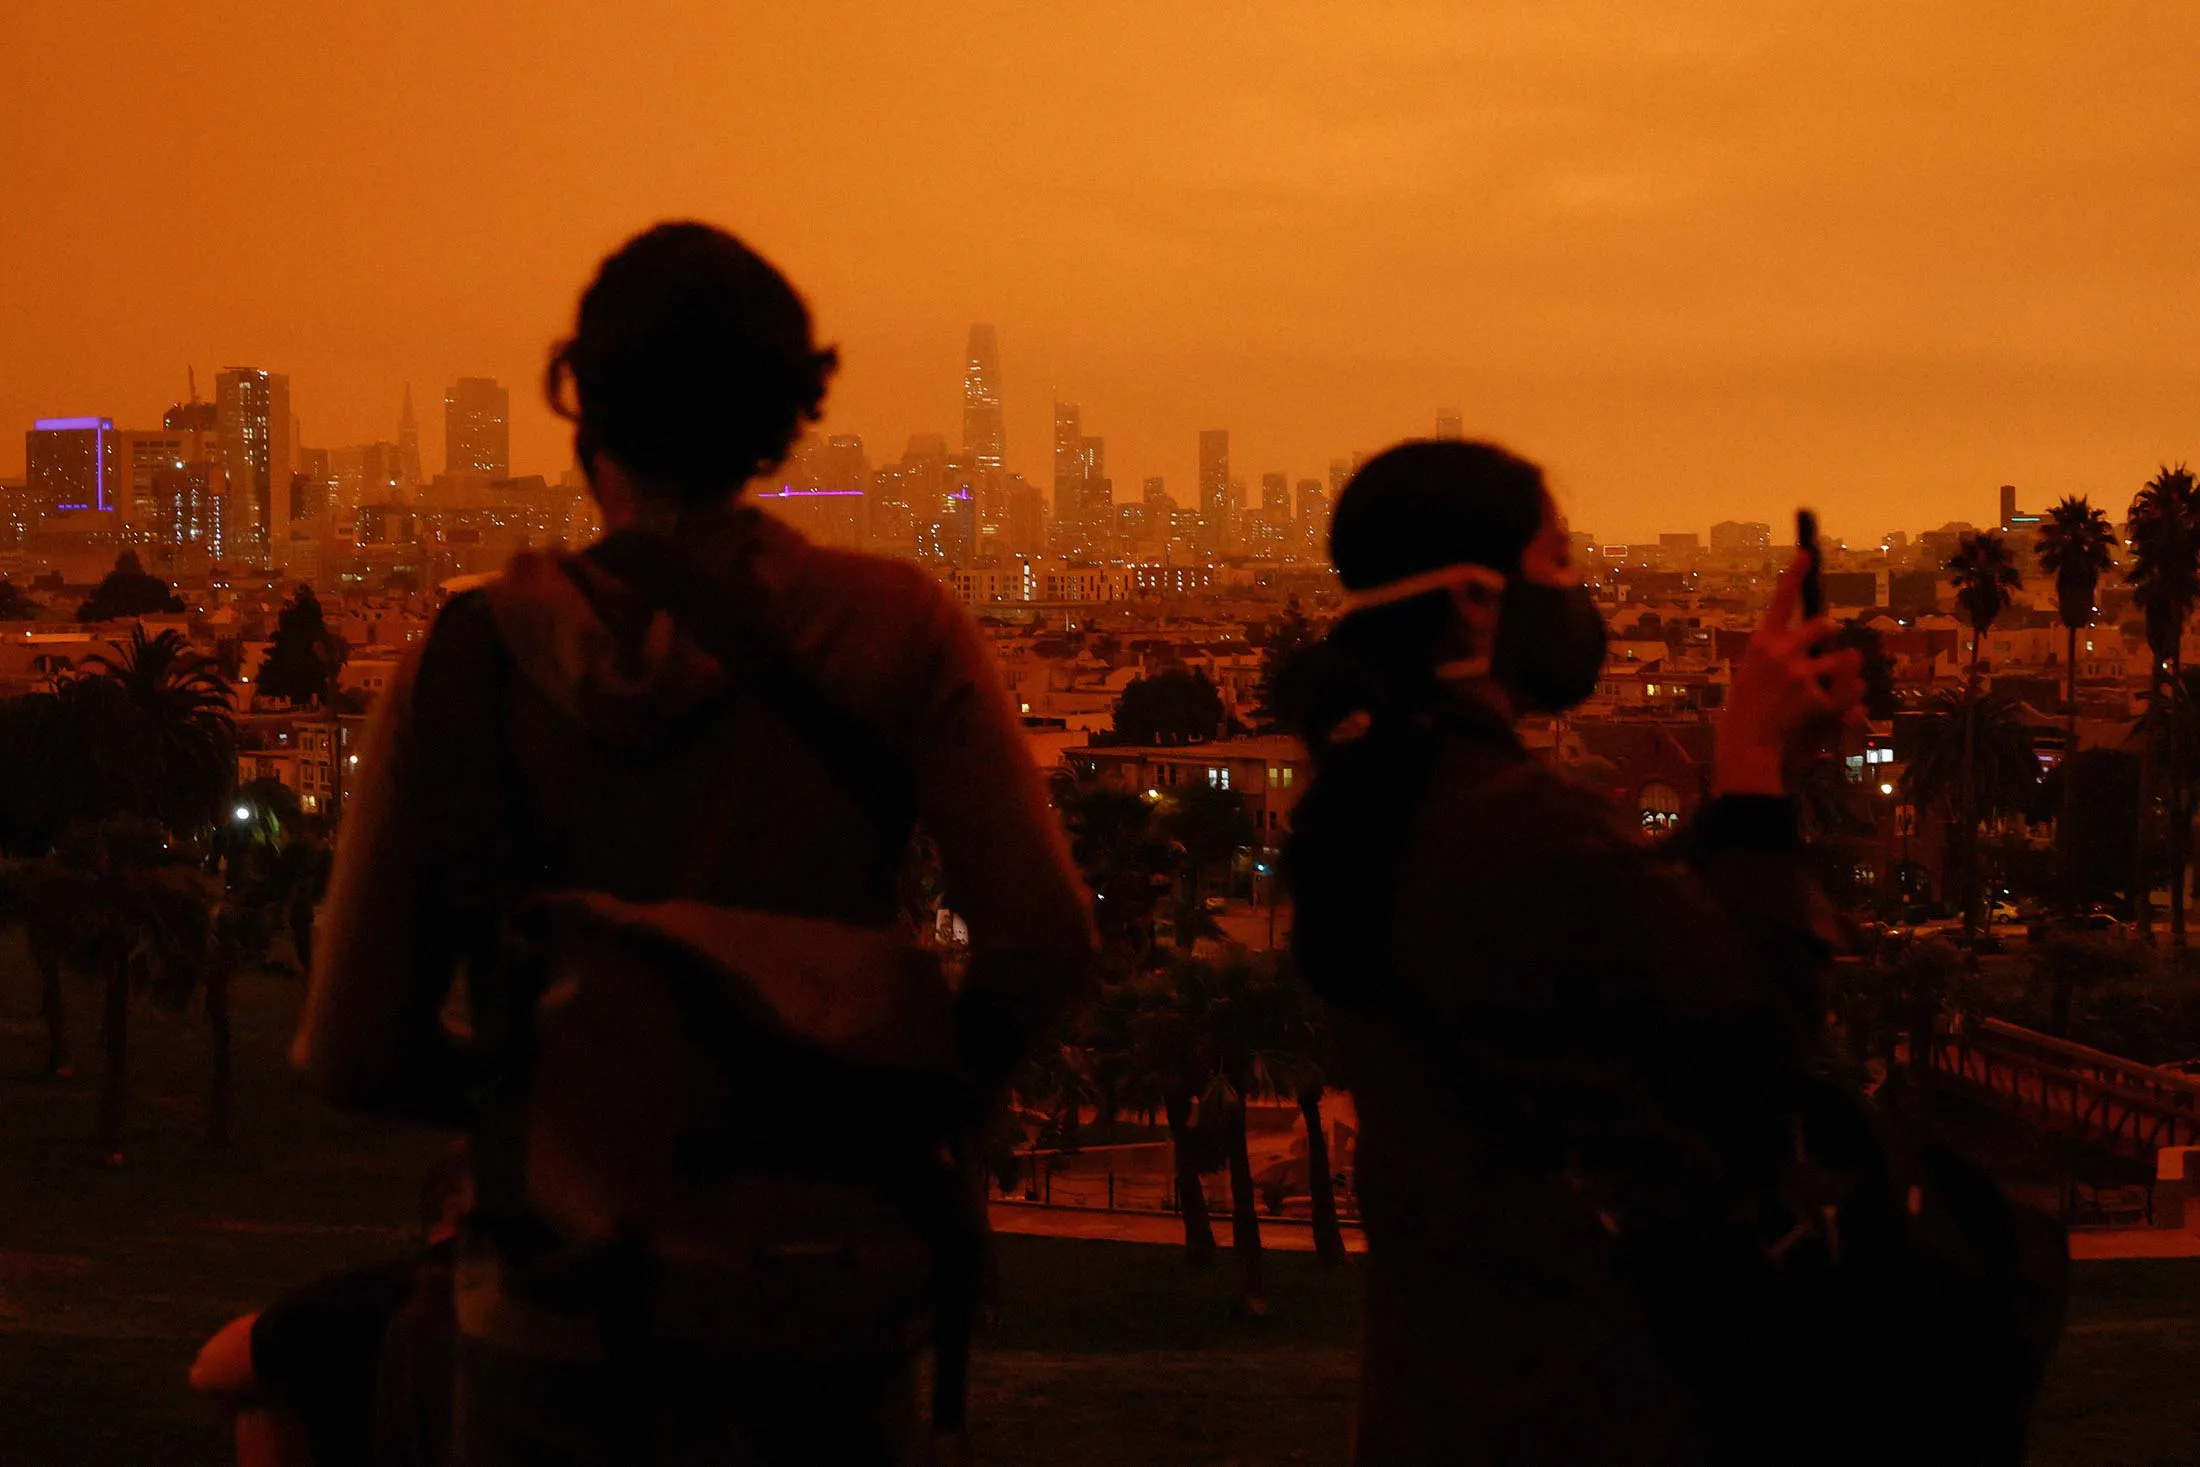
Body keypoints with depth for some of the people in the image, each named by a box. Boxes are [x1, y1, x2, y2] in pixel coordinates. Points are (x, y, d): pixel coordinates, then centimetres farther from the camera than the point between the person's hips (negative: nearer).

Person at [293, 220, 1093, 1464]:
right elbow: (1045, 934, -11)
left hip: (567, 1309, 0)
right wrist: (932, 1100, 7)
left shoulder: (472, 661, -5)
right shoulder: (894, 627, -4)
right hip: (828, 1312, 1)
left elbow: (357, 1050, -5)